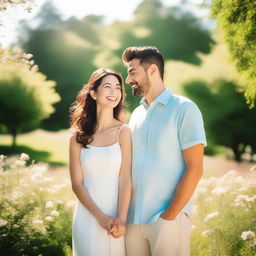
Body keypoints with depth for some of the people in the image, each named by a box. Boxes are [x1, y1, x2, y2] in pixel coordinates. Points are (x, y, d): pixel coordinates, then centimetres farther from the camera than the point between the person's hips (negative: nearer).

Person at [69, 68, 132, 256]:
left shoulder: (123, 131, -3)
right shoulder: (78, 137, 2)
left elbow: (125, 179, -8)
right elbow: (77, 183, -1)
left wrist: (121, 219, -17)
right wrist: (101, 217, -12)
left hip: (117, 217, -1)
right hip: (88, 217, 1)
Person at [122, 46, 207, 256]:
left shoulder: (184, 109, -5)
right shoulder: (136, 114, 14)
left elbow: (194, 169, -11)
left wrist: (169, 216, -14)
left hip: (167, 220, -6)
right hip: (133, 219, 6)